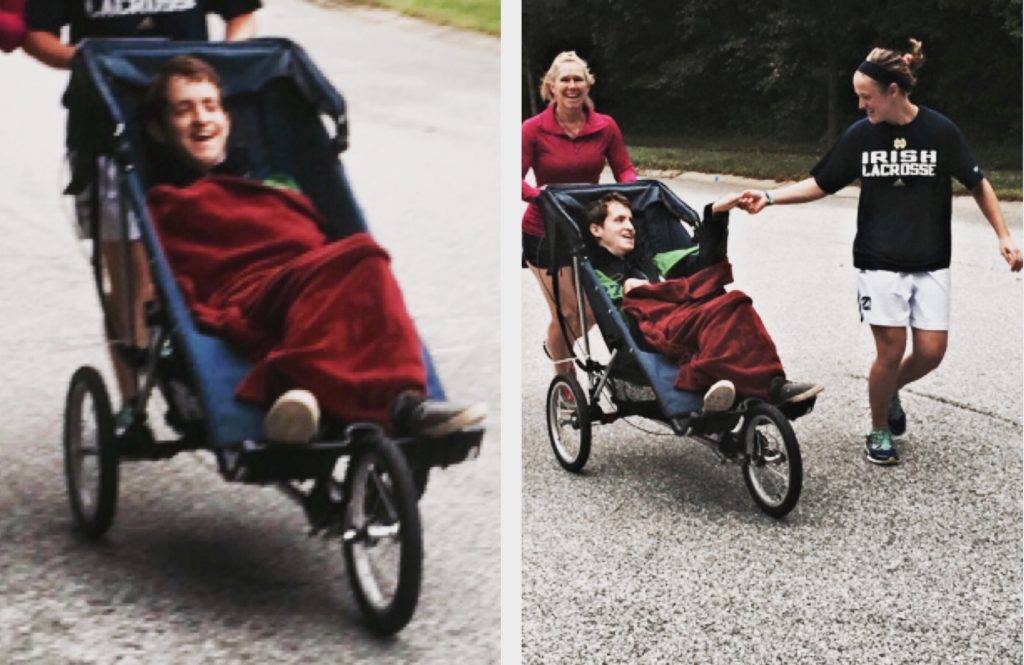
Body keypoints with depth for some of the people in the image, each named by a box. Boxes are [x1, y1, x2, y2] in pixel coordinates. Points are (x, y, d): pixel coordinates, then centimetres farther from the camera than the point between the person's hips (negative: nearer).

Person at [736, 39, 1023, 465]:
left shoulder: (940, 131, -8)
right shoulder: (860, 135, -4)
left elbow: (977, 184, 3)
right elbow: (820, 183, 4)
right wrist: (769, 197, -7)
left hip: (930, 264, 1)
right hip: (879, 262, 0)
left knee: (930, 352, -2)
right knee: (891, 350, -4)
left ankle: (891, 390, 31)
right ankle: (879, 432, 17)